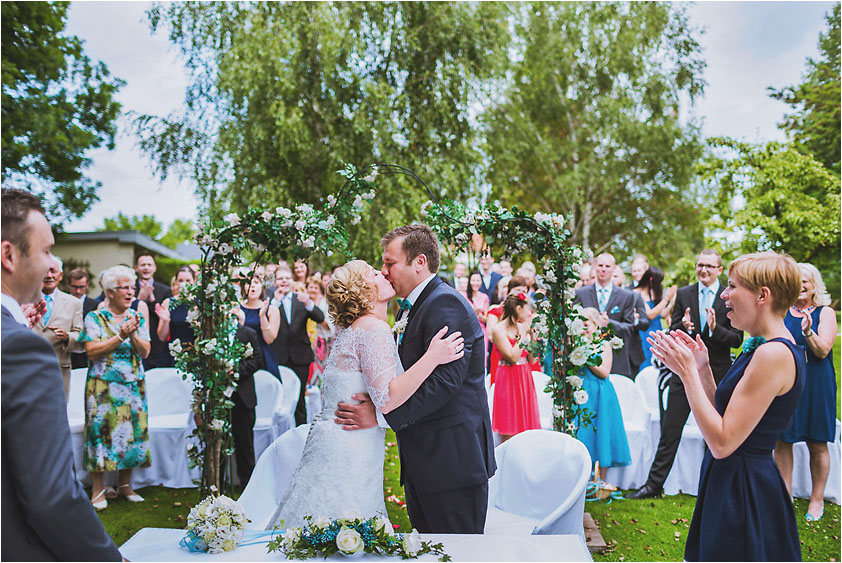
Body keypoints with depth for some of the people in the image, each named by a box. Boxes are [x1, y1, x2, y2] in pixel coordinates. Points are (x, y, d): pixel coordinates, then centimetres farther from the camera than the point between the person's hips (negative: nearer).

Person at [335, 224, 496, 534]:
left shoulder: (446, 304, -17)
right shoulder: (410, 309, 16)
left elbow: (444, 380, -25)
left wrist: (382, 413, -25)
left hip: (451, 458, -10)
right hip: (421, 460, 10)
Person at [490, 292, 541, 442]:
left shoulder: (522, 327, 10)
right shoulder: (499, 329, -10)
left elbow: (531, 359, 8)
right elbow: (513, 357, -19)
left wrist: (532, 334, 1)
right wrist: (523, 334, -13)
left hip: (525, 379, 7)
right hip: (509, 379, -7)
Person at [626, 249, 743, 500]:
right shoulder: (683, 294, 5)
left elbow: (737, 339, -4)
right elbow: (672, 333, 3)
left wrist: (715, 329, -23)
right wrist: (683, 327, -19)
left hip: (717, 374, -1)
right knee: (669, 431, 4)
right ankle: (654, 484, 12)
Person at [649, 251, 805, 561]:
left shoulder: (774, 354, -22)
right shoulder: (763, 347, 9)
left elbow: (723, 442, -25)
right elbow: (724, 417, 10)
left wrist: (687, 372, -21)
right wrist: (702, 368, 2)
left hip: (744, 494, -10)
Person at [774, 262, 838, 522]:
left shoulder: (825, 313, -1)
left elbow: (822, 351, -11)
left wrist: (808, 332, -29)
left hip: (815, 385, -3)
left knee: (817, 445, 5)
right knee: (782, 442, 3)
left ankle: (817, 499, 19)